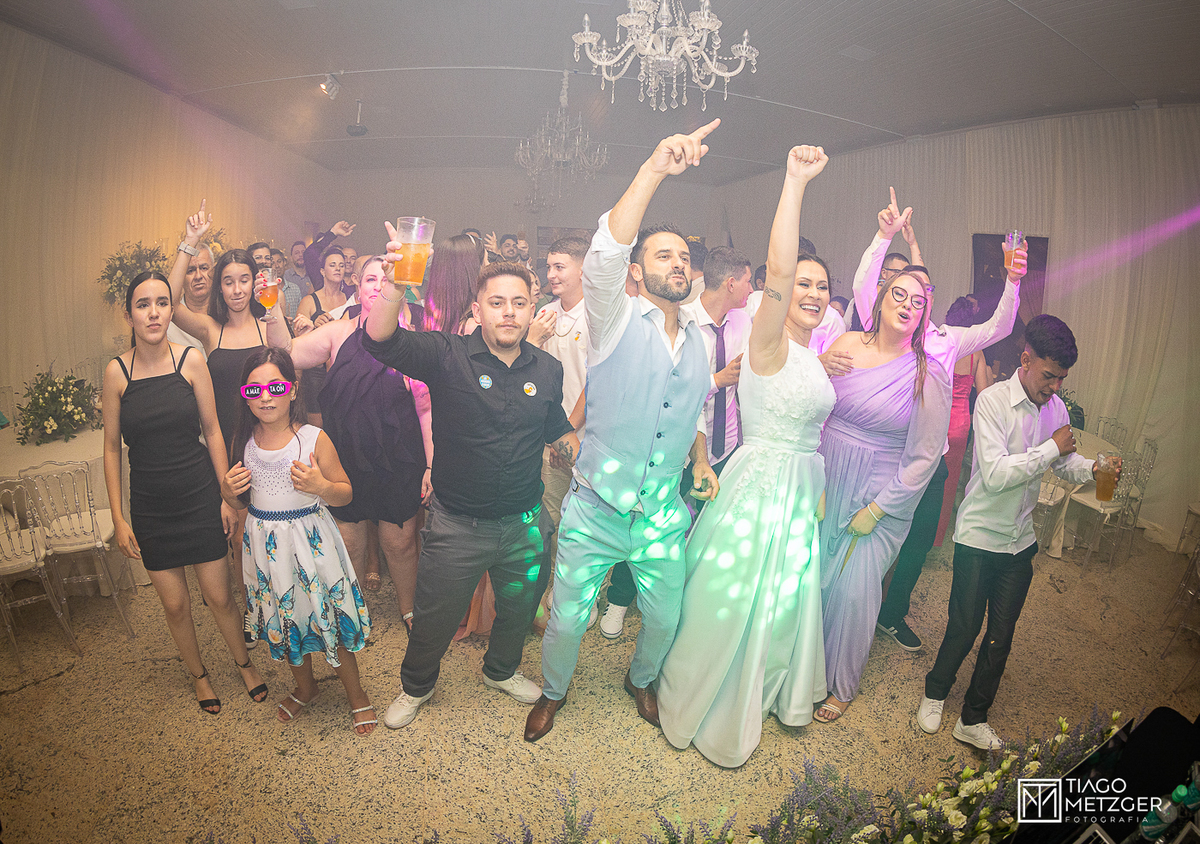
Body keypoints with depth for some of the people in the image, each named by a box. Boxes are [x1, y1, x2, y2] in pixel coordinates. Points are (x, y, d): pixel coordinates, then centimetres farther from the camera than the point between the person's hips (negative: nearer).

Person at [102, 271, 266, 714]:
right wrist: (118, 517, 0)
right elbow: (111, 448, 1)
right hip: (150, 506, 1)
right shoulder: (116, 372, -6)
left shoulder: (191, 360, -6)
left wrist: (226, 496, 0)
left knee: (219, 596, 6)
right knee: (175, 604, 10)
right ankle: (199, 674, 35)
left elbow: (212, 430, 0)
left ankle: (244, 662, 32)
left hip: (199, 497, -1)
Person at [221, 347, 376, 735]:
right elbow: (240, 502, 12)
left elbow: (346, 494, -7)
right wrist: (228, 492, -10)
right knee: (283, 618, 19)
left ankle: (356, 695, 27)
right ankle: (305, 688, 45)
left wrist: (321, 487, -26)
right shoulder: (244, 442, -1)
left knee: (328, 615, 3)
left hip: (311, 539, -4)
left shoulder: (314, 439, -13)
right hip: (266, 544, 4)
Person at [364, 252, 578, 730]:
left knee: (519, 608, 24)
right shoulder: (449, 355, -14)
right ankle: (416, 687, 47)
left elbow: (559, 431, 14)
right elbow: (380, 340, -30)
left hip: (524, 524, 4)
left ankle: (501, 671, 56)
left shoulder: (548, 370, -2)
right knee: (434, 618, 16)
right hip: (456, 525, -3)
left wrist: (577, 453, -5)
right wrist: (396, 286, -47)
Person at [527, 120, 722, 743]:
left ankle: (641, 680, 52)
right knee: (567, 620, 11)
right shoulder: (615, 319, -10)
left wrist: (701, 460, 6)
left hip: (663, 520, 4)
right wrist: (654, 169, -39)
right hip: (595, 511, -4)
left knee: (664, 620, 19)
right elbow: (604, 255, -31)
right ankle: (554, 691, 42)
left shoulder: (699, 338, 7)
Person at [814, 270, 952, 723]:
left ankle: (839, 683, 27)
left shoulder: (929, 377, -10)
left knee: (853, 590, 0)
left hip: (879, 494, -3)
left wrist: (876, 510, -10)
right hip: (825, 480, 3)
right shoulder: (846, 345, -2)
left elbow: (923, 457, -8)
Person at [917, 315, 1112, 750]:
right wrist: (1051, 448, -20)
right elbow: (995, 474, -25)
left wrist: (1092, 469, -9)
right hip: (979, 537, -5)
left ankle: (973, 720, 28)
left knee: (1001, 636, 12)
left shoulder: (1055, 406, 2)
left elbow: (1065, 463, 11)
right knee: (964, 628, 7)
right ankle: (935, 694, 33)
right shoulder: (993, 400, -17)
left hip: (1020, 540, 6)